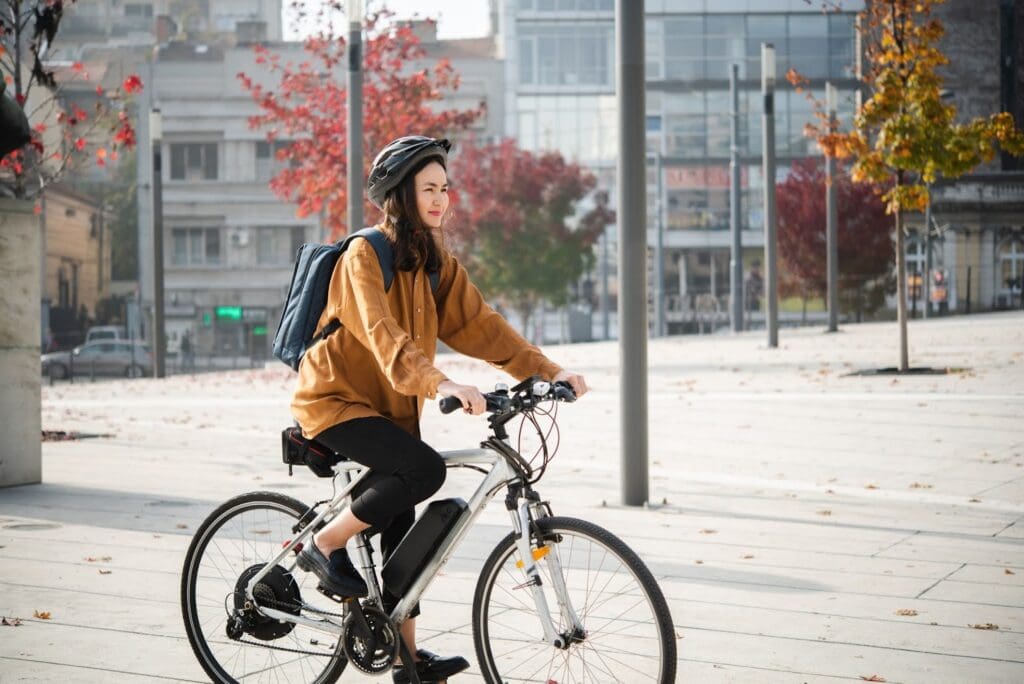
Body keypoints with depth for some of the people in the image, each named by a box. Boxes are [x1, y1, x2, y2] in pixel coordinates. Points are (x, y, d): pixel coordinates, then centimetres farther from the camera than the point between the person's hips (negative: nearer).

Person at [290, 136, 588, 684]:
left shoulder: (435, 263, 6)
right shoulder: (365, 255, -18)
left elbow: (479, 325, 1)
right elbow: (382, 335, -32)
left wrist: (549, 372, -10)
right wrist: (441, 384, -47)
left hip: (388, 406, 8)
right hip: (335, 398, -8)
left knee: (400, 528, 9)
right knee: (425, 468, -28)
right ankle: (325, 546, -10)